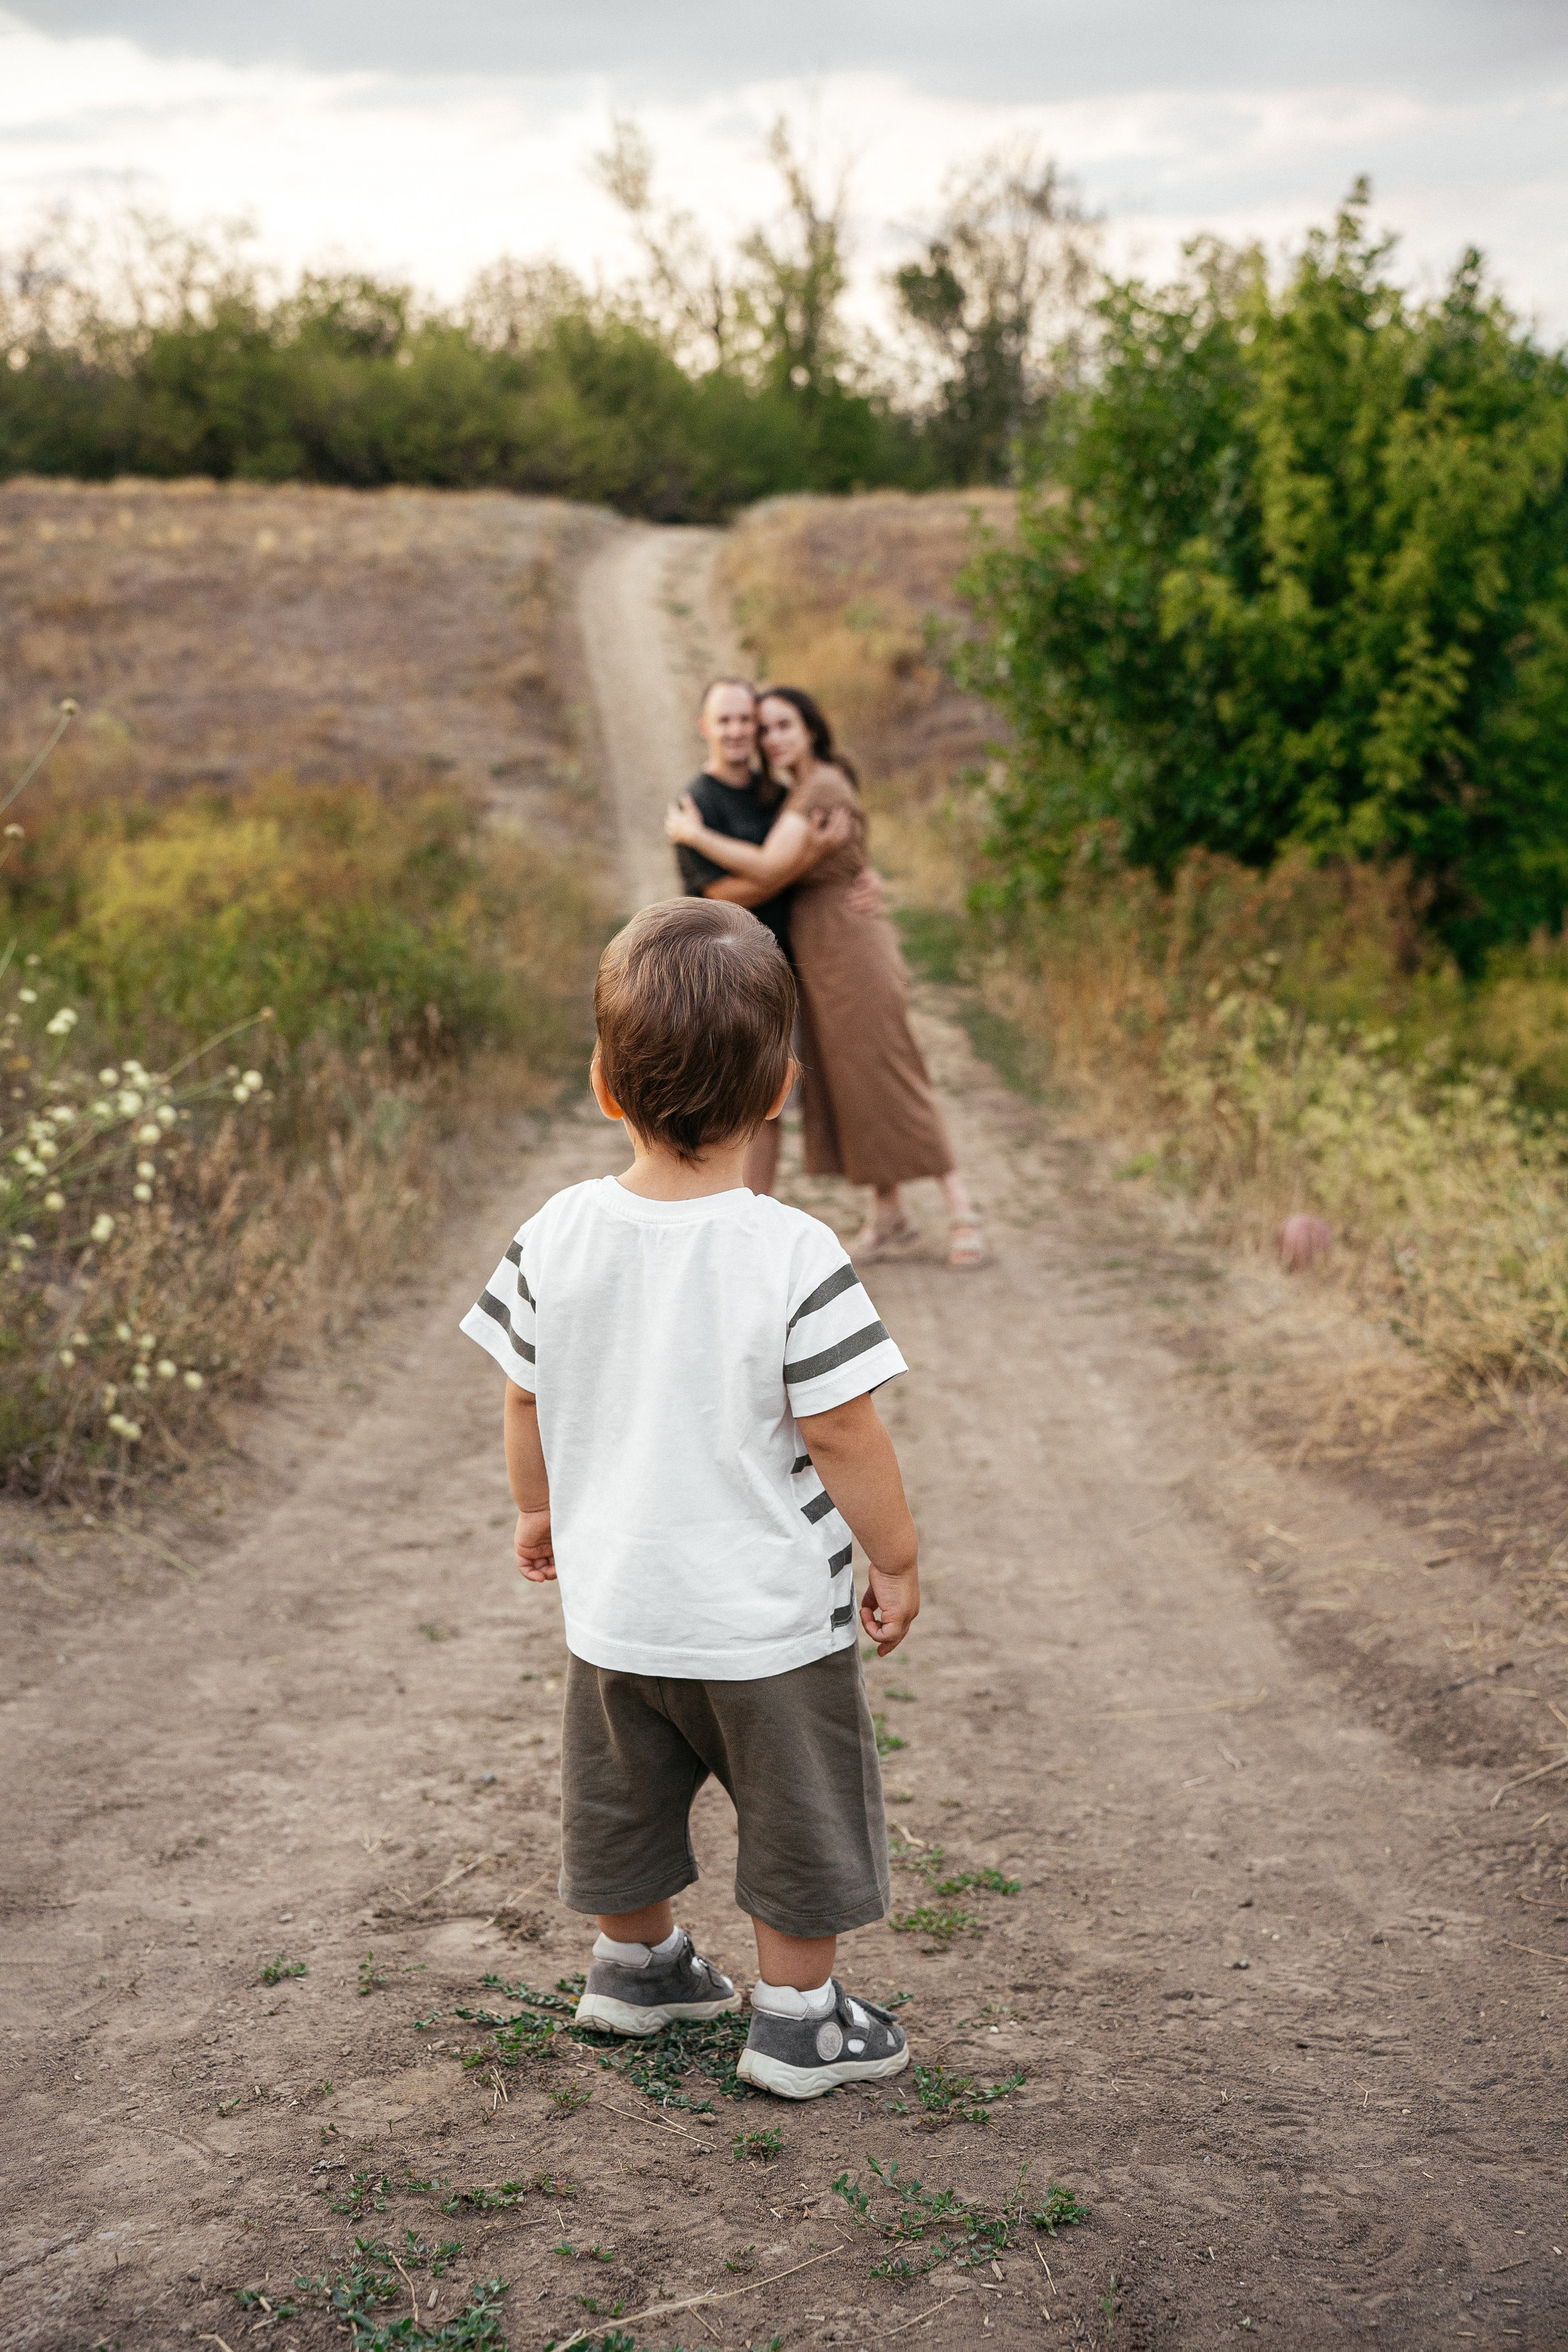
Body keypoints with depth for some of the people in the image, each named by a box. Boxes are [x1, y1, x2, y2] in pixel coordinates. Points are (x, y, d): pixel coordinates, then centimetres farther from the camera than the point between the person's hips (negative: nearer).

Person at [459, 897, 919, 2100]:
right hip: (771, 1615, -5)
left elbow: (528, 1401, 1)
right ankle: (799, 2016, 29)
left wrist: (539, 1508, 19)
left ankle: (637, 1960, 47)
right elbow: (840, 1428, -19)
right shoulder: (795, 1255, -23)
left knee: (624, 1789, 26)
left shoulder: (559, 1235, -10)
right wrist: (896, 1556, -4)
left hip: (613, 1604, 5)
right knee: (799, 1816, 16)